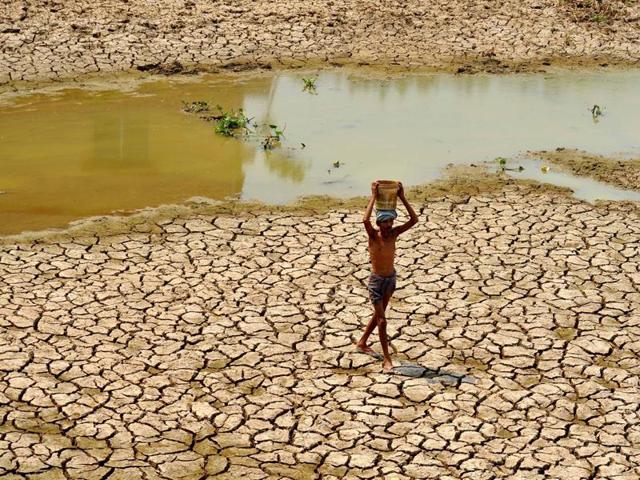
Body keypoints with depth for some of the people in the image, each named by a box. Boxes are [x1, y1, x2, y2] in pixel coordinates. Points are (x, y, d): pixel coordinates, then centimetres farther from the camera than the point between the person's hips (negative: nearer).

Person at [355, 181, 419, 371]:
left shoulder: (393, 233, -6)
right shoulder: (373, 235, -18)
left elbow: (414, 220, -14)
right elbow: (365, 220, -39)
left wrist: (402, 197, -19)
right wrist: (374, 197, -34)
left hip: (391, 279, 6)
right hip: (376, 280, -6)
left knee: (378, 315, 21)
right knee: (382, 321, -6)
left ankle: (362, 343, 42)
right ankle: (386, 359, 1)